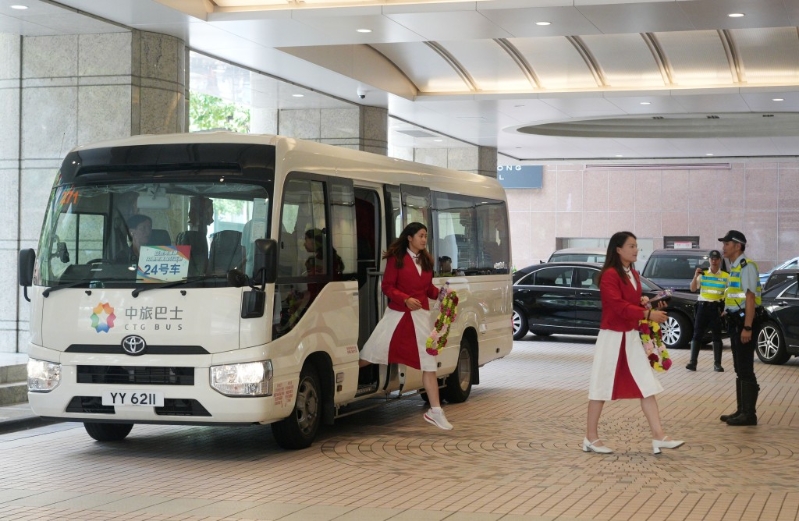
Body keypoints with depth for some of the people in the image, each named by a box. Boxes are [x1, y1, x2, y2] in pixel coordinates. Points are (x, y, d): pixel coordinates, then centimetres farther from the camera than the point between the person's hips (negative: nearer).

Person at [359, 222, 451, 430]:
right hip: (397, 314, -4)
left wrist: (440, 293, -3)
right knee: (368, 356, -3)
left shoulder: (426, 261, 10)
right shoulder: (396, 259, -5)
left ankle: (435, 411, 8)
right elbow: (387, 287, -7)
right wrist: (406, 299, -20)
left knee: (429, 363, 3)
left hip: (421, 316, 4)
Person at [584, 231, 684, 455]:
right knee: (602, 386, 1)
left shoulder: (633, 274, 13)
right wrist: (648, 314, -27)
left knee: (647, 386, 3)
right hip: (612, 337, -8)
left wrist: (646, 303, 1)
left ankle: (658, 437, 3)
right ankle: (591, 438, 11)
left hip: (632, 336, 8)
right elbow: (619, 306, -24)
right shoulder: (610, 275, -16)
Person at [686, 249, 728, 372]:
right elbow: (693, 288, 2)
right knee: (697, 334, -1)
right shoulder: (702, 274, 8)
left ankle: (717, 364, 6)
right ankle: (692, 362, 0)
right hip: (702, 306, 1)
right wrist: (695, 276, -14)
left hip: (717, 307, -1)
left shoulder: (725, 276, 5)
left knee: (717, 336, 3)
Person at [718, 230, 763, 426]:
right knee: (739, 369, 13)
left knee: (746, 369, -7)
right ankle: (742, 410, 20)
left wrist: (747, 327, -24)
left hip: (745, 322, -10)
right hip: (735, 321, 10)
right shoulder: (734, 268, 15)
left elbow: (750, 297, -19)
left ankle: (749, 414, -3)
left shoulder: (746, 266, -14)